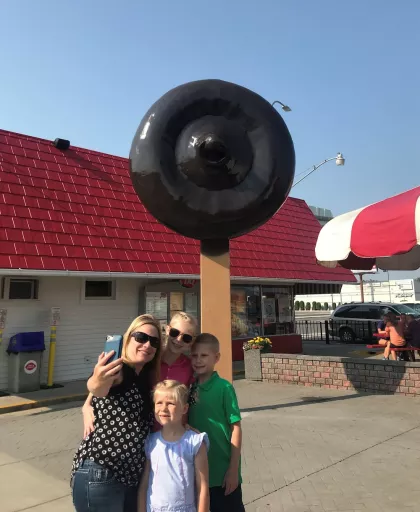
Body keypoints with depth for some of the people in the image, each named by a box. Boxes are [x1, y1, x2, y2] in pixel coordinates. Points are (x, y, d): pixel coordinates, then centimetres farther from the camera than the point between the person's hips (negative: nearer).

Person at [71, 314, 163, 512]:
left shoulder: (147, 379, 6)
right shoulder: (117, 370, -16)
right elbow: (97, 387, -39)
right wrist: (97, 383, -60)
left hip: (133, 476, 7)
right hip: (99, 476, -7)